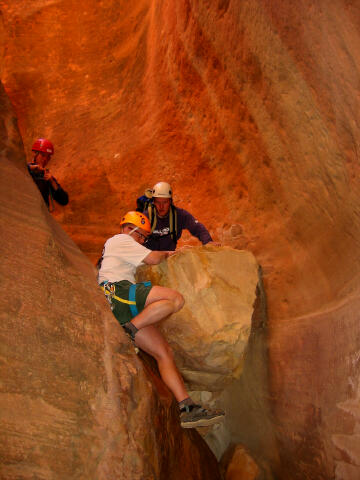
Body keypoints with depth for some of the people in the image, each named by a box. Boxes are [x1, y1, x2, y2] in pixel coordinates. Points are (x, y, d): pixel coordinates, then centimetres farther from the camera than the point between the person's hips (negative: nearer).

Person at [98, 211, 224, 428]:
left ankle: (188, 409, -11)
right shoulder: (120, 240, 8)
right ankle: (128, 330, -29)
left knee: (164, 351, -3)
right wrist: (165, 253, 20)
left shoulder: (115, 247, 39)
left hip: (121, 308, 10)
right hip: (117, 290, -10)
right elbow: (152, 258, -1)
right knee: (176, 298, -28)